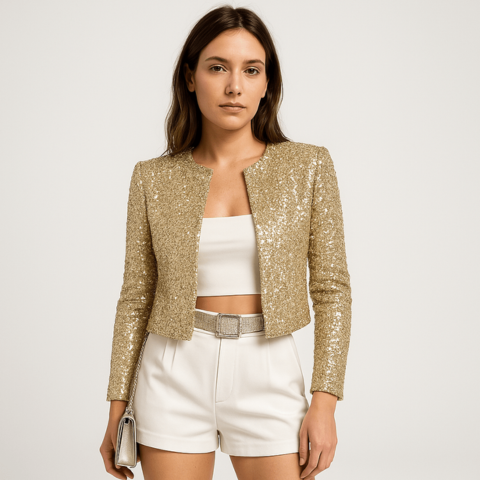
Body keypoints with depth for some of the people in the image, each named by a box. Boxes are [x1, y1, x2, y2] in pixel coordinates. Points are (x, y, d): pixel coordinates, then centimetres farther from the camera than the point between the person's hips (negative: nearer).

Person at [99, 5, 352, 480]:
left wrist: (325, 402, -7)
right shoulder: (153, 178, 2)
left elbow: (331, 289, 0)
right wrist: (116, 410, 3)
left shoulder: (308, 166, 0)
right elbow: (136, 297, 5)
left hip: (269, 375, 0)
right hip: (175, 376, 1)